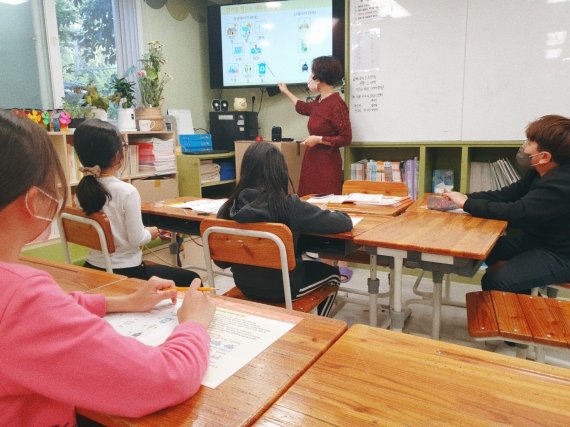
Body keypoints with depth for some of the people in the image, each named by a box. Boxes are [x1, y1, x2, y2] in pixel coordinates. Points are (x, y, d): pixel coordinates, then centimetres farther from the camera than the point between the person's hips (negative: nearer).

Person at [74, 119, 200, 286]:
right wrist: (150, 233, 0)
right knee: (192, 279, 8)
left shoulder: (83, 189, -2)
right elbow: (136, 239, -20)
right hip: (126, 272, -8)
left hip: (93, 268, 8)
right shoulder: (127, 191, -22)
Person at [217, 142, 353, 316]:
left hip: (244, 284, 5)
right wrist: (342, 214, 5)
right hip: (282, 287, -5)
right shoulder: (288, 205, -26)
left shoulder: (229, 207, -13)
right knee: (331, 273, 26)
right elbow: (345, 222, -18)